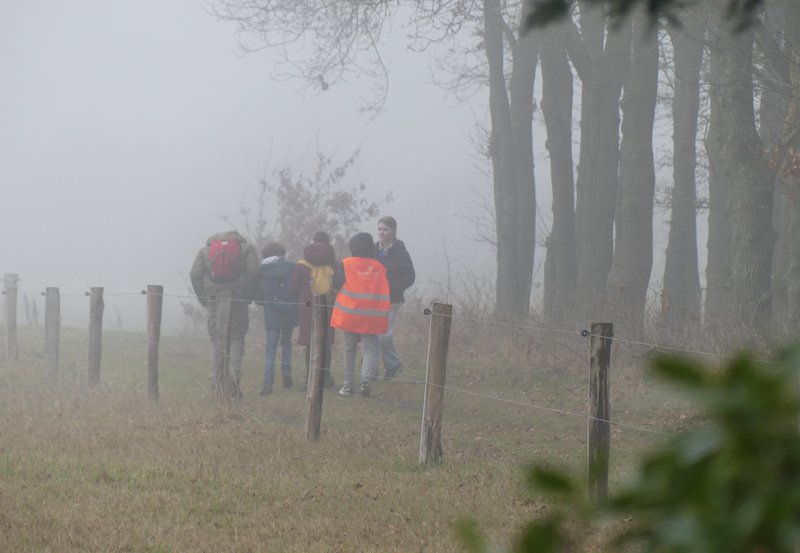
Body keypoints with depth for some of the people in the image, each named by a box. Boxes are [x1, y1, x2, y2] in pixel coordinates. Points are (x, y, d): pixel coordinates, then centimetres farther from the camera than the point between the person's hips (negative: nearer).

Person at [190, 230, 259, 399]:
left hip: (214, 300, 2)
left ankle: (216, 382, 7)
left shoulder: (205, 250, 14)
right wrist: (248, 297, 1)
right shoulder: (247, 248, 9)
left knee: (217, 341, 8)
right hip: (237, 300, -2)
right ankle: (235, 375, -11)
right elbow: (252, 272, -6)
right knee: (236, 338, 5)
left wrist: (203, 299, 7)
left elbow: (195, 275, 3)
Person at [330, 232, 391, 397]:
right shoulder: (380, 267, 4)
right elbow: (386, 290, 10)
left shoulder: (346, 264, -4)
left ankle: (348, 384, 16)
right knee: (369, 349, 1)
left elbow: (336, 284, -2)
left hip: (349, 314, -1)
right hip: (372, 316, 1)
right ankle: (365, 380, -20)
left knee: (349, 349, 13)